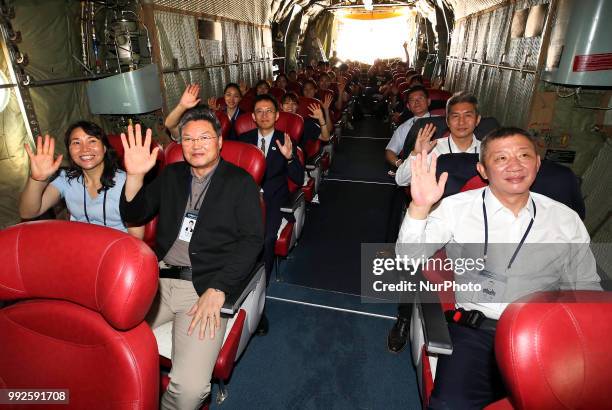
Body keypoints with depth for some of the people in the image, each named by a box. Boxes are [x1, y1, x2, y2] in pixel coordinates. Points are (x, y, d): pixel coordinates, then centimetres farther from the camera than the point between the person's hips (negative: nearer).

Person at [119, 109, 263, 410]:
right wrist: (134, 175, -5)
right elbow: (132, 215, 15)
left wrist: (217, 290, -15)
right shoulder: (171, 175, 16)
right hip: (157, 278, 5)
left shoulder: (240, 182, 2)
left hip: (206, 286, -4)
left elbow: (252, 239, -5)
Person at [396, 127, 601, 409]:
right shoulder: (456, 208, 2)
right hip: (476, 330, -3)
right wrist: (420, 207, -19)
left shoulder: (566, 219, 11)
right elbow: (409, 259, -4)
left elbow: (585, 286, 18)